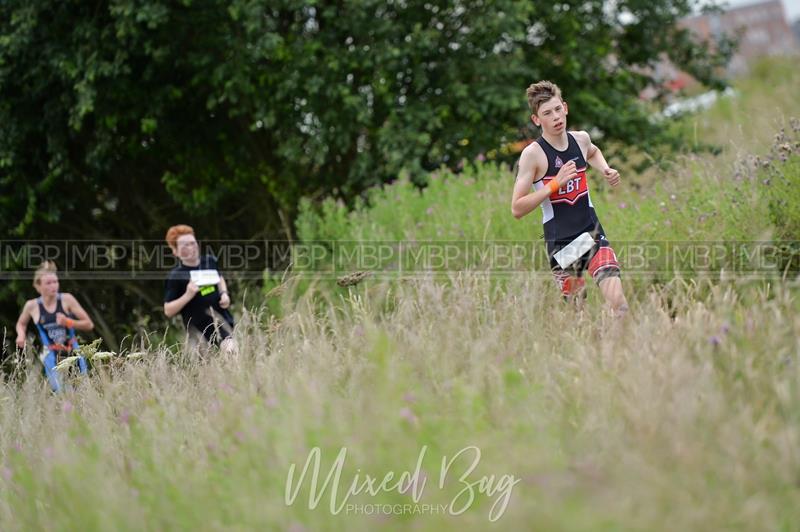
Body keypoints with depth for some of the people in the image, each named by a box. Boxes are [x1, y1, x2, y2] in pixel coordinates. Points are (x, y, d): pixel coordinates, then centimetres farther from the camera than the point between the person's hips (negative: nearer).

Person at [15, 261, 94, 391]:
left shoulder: (67, 299, -4)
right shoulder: (32, 306, 0)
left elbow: (89, 325, -1)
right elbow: (21, 323, 23)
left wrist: (68, 322, -15)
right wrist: (21, 335, 2)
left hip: (73, 353, 2)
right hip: (52, 356, -2)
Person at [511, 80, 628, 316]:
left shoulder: (580, 139, 5)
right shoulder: (533, 154, -11)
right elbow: (517, 209, -14)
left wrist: (605, 170, 12)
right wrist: (555, 183, -21)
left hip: (593, 233, 3)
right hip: (560, 242, -3)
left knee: (617, 301, -15)